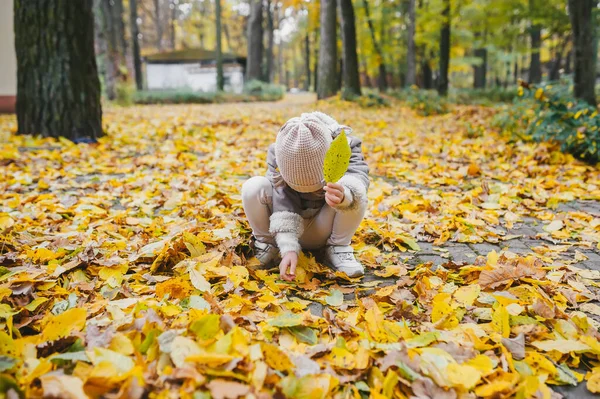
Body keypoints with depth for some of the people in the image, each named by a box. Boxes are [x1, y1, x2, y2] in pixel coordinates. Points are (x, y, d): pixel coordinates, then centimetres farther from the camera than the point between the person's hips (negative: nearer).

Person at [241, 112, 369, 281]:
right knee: (253, 187, -28)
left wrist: (343, 196, -63)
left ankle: (337, 249, -10)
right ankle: (265, 243, -5)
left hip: (321, 229, 0)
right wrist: (289, 249, -40)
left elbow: (358, 177, -39)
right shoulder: (279, 154, -22)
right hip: (284, 229, 0)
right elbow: (283, 204, -28)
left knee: (355, 192, -31)